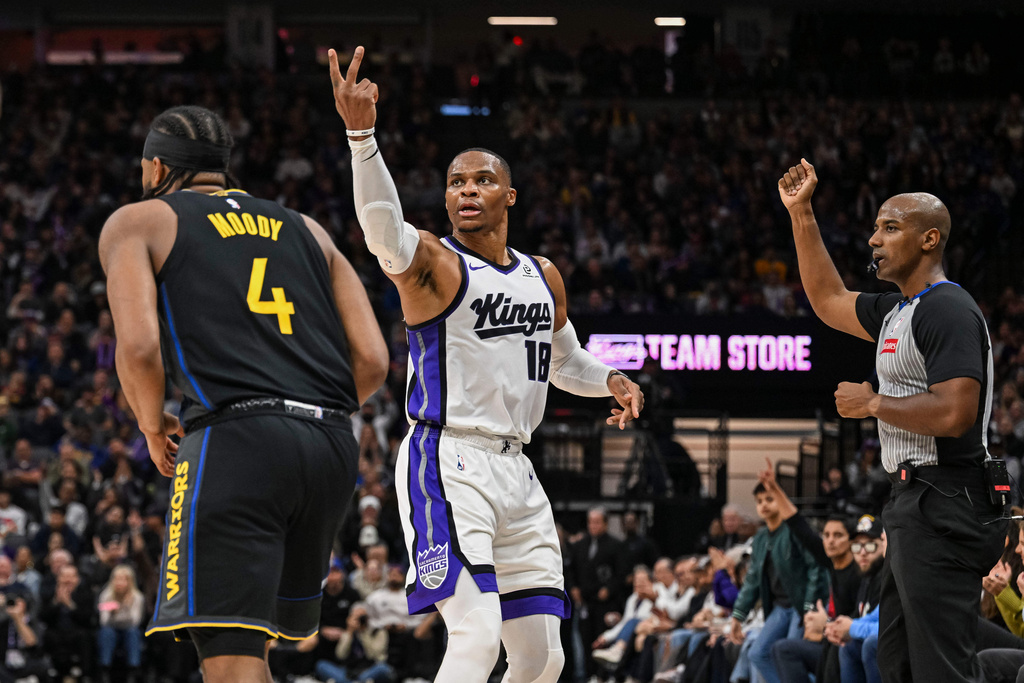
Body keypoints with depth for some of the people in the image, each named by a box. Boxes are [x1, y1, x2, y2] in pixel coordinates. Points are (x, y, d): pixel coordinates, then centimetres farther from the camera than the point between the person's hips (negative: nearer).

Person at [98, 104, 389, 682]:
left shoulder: (136, 223, 14)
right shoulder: (306, 229, 26)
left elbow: (139, 346, -5)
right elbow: (373, 361, 14)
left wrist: (154, 426, 13)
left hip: (236, 440, -6)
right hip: (334, 445, 6)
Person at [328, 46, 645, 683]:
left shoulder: (544, 278, 16)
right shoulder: (431, 261, -5)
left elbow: (564, 360, 33)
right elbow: (385, 229, -29)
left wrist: (610, 380, 10)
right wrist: (362, 135, -45)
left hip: (514, 467, 7)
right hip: (447, 463, -7)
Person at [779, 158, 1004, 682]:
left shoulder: (948, 310, -15)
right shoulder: (897, 310, 17)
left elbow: (953, 414, -25)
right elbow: (829, 300, 33)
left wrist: (874, 403, -11)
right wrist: (801, 214, 27)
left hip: (943, 508, -11)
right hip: (914, 502, 11)